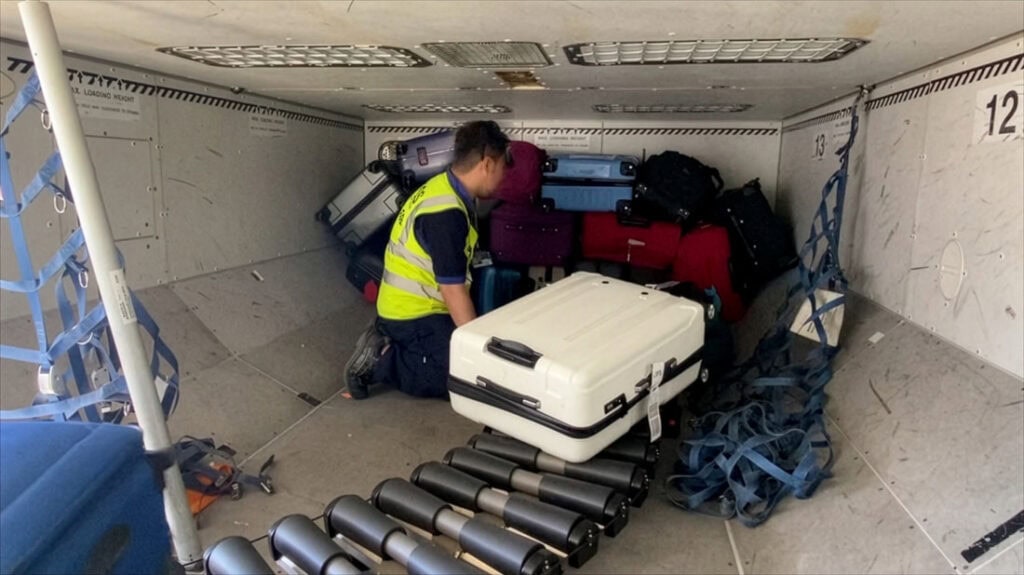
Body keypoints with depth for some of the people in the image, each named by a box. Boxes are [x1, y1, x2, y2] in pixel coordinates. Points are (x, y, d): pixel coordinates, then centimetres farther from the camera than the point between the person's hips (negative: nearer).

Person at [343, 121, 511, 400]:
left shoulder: (443, 188, 5)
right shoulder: (447, 213, -27)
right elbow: (454, 291, -25)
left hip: (409, 305, 10)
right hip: (413, 315, -10)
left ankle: (387, 341, 12)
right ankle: (380, 360, -7)